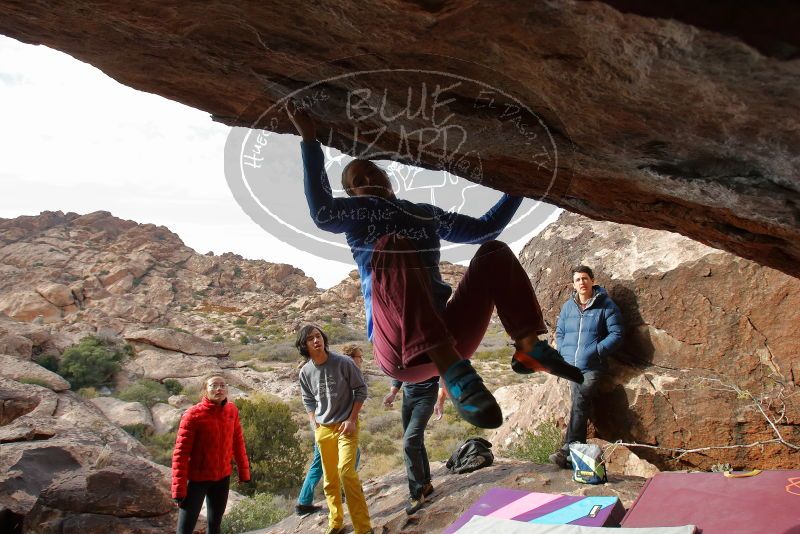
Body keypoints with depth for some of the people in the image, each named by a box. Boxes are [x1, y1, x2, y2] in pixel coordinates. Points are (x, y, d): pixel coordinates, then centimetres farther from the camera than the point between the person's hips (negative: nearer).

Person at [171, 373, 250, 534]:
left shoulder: (232, 411, -4)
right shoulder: (193, 415, -17)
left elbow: (237, 442, 6)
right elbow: (180, 452, -16)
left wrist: (243, 471, 9)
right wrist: (179, 487, -17)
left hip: (223, 477, 5)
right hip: (197, 478, -4)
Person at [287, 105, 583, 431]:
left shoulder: (426, 214, 26)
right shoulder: (360, 212, 11)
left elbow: (484, 227, 36)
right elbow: (323, 214, -12)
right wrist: (310, 142, -16)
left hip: (447, 337, 6)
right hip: (399, 350, -5)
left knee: (494, 251, 6)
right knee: (394, 245, -29)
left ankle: (529, 347, -17)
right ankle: (454, 374, -48)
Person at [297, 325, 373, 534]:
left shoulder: (343, 363, -13)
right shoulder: (305, 372, -2)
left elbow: (361, 390, -5)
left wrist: (351, 420, -9)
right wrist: (314, 424, 7)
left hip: (346, 426, -4)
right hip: (322, 429, 4)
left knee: (346, 471, -18)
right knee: (330, 478, 12)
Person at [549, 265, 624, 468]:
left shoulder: (606, 305, -1)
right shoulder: (568, 307, 13)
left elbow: (616, 334, -3)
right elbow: (560, 332, 22)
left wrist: (597, 351, -13)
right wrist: (563, 353, 6)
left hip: (592, 368, -4)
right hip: (571, 366, 4)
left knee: (579, 404, -18)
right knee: (580, 406, 3)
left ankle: (568, 450, -19)